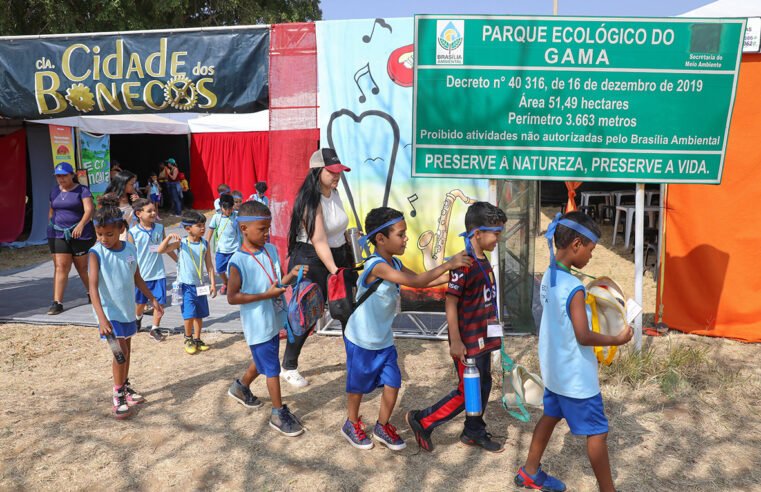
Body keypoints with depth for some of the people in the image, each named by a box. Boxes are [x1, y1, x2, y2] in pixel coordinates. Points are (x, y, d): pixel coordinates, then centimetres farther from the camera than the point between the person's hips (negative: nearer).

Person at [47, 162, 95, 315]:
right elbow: (51, 211, 22)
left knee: (83, 267, 8)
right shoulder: (54, 191, 12)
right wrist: (51, 227, 16)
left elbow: (89, 209, -16)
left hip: (80, 234, -3)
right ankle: (57, 302, -5)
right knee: (60, 267, -5)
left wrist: (81, 224, -32)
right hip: (58, 234, 4)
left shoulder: (82, 190, -5)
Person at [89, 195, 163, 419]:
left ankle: (125, 386, 33)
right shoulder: (96, 253, -17)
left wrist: (152, 299, 13)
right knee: (120, 351, -8)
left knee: (126, 349, 16)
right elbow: (93, 287, -25)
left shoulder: (130, 249, -3)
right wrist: (102, 318, -35)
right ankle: (118, 395, 6)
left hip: (128, 309, 5)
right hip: (110, 312, -5)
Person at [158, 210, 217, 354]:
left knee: (199, 315, 12)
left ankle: (197, 340, 28)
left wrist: (213, 283, 0)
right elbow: (161, 250, -14)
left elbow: (209, 266, 2)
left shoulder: (205, 244, -1)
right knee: (189, 315, -7)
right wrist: (169, 237, -27)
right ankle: (188, 339, 16)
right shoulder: (181, 243, -8)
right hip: (186, 285, -3)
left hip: (200, 285, 3)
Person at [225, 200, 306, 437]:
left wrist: (292, 274, -10)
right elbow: (232, 297, -20)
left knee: (262, 361, 25)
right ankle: (278, 413, 20)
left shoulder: (271, 250, 0)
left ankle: (241, 387, 51)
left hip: (274, 320, 7)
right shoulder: (238, 262, -21)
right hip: (258, 326, -7)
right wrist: (266, 295, -25)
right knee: (272, 369, 3)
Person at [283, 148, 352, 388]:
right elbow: (319, 242, -28)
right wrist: (335, 271, -33)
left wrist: (347, 261, 18)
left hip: (338, 255, 8)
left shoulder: (334, 193, 5)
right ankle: (289, 367, 18)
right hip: (311, 261, -8)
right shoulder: (311, 201, -21)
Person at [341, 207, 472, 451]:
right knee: (359, 385, 13)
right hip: (362, 340, -7)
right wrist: (448, 264, -32)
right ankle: (352, 424, 36)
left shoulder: (394, 264, 0)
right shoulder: (377, 266, -28)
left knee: (392, 384, 5)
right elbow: (415, 282, -35)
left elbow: (422, 281, 4)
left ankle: (383, 427, 26)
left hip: (384, 340, 7)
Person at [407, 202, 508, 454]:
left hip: (483, 338, 9)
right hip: (467, 342, -9)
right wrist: (456, 341, -20)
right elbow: (450, 303, -22)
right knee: (467, 392, 2)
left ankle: (474, 432, 36)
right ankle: (422, 420, 16)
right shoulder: (464, 265, -23)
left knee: (483, 385, 18)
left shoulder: (484, 261, 5)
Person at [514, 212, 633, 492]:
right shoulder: (574, 288, -25)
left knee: (551, 415, 23)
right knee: (597, 432, 7)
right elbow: (584, 336, -26)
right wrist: (617, 340, -13)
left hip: (555, 370, 9)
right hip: (576, 377, -8)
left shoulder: (548, 277, 0)